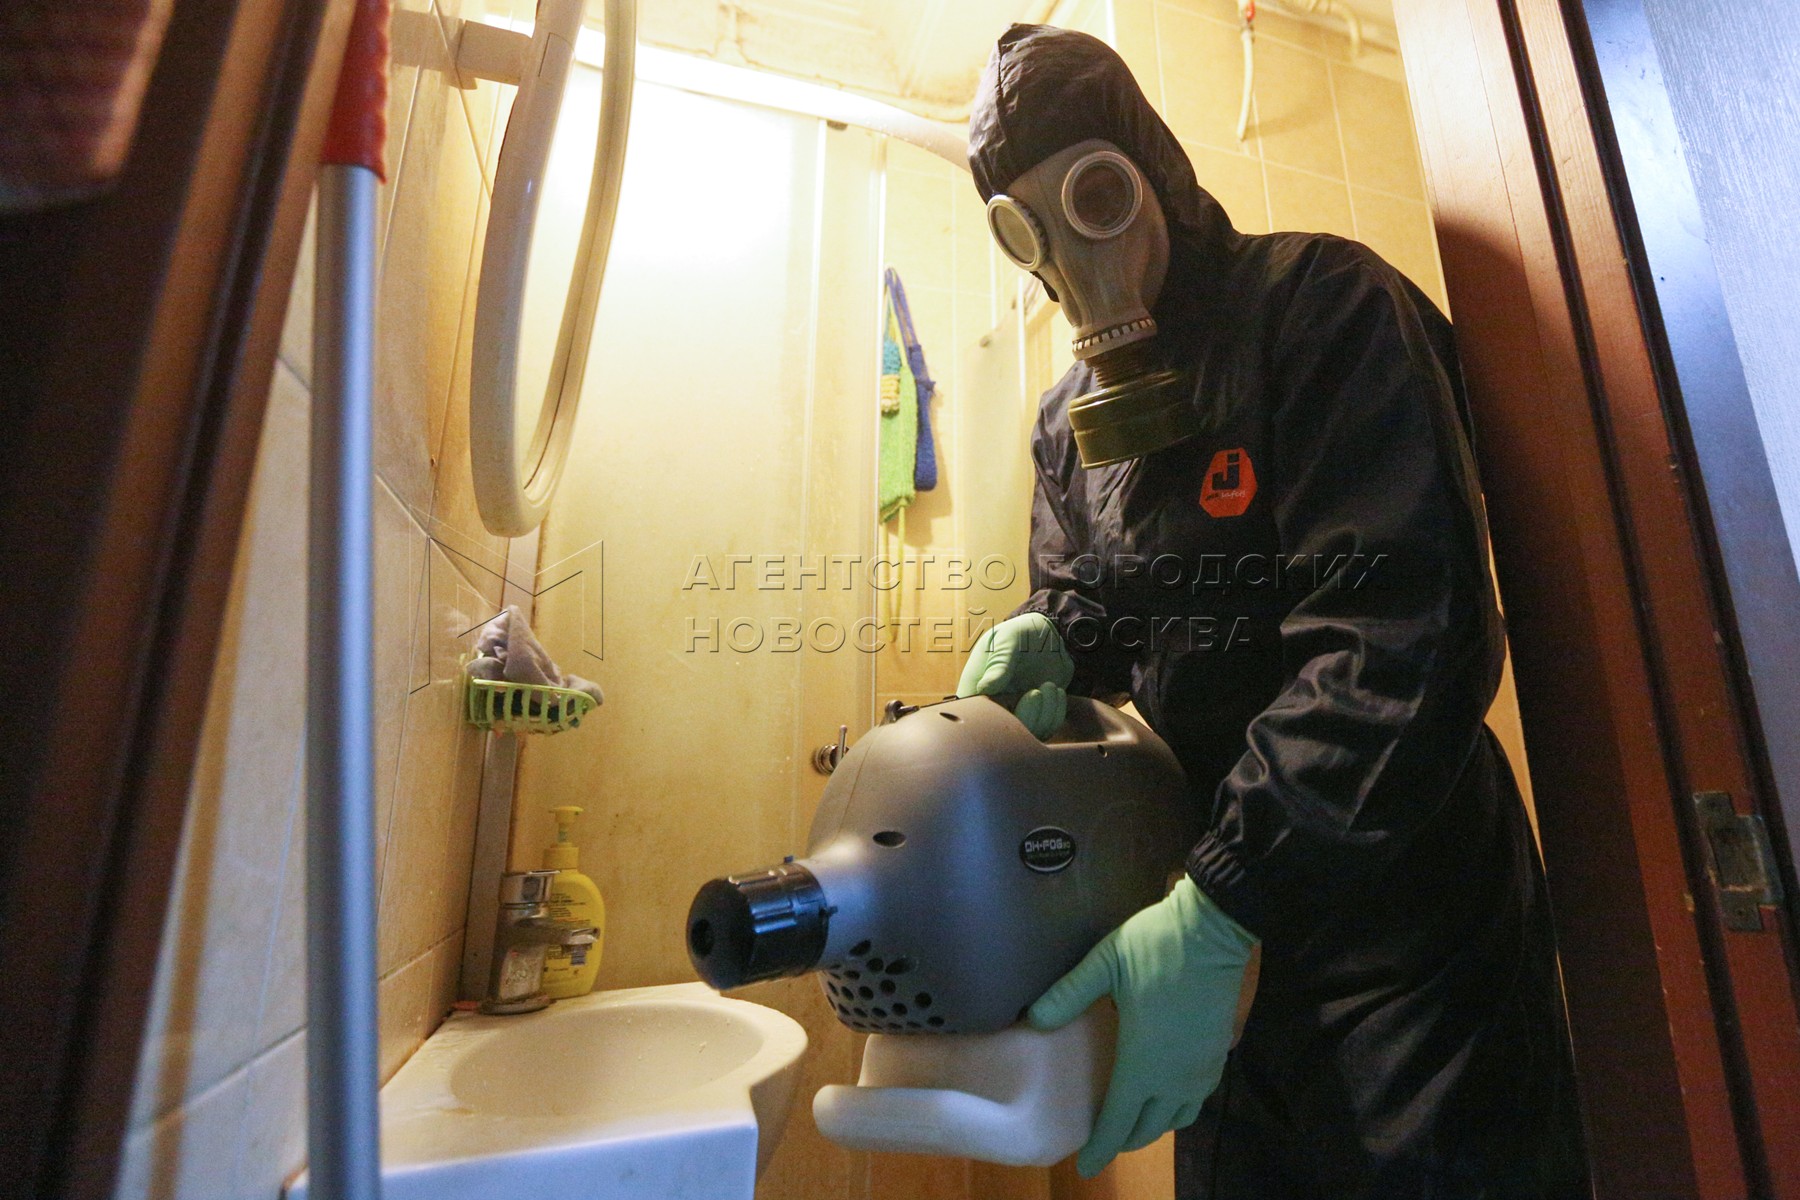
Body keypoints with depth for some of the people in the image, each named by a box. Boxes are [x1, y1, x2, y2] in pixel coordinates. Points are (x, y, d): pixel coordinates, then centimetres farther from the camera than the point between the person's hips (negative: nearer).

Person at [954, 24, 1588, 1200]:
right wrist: (1044, 639, -15)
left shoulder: (1321, 305, -12)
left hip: (1399, 915, -6)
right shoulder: (1071, 418, 9)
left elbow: (1405, 630, -23)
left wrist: (1220, 907, -30)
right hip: (1218, 912, 7)